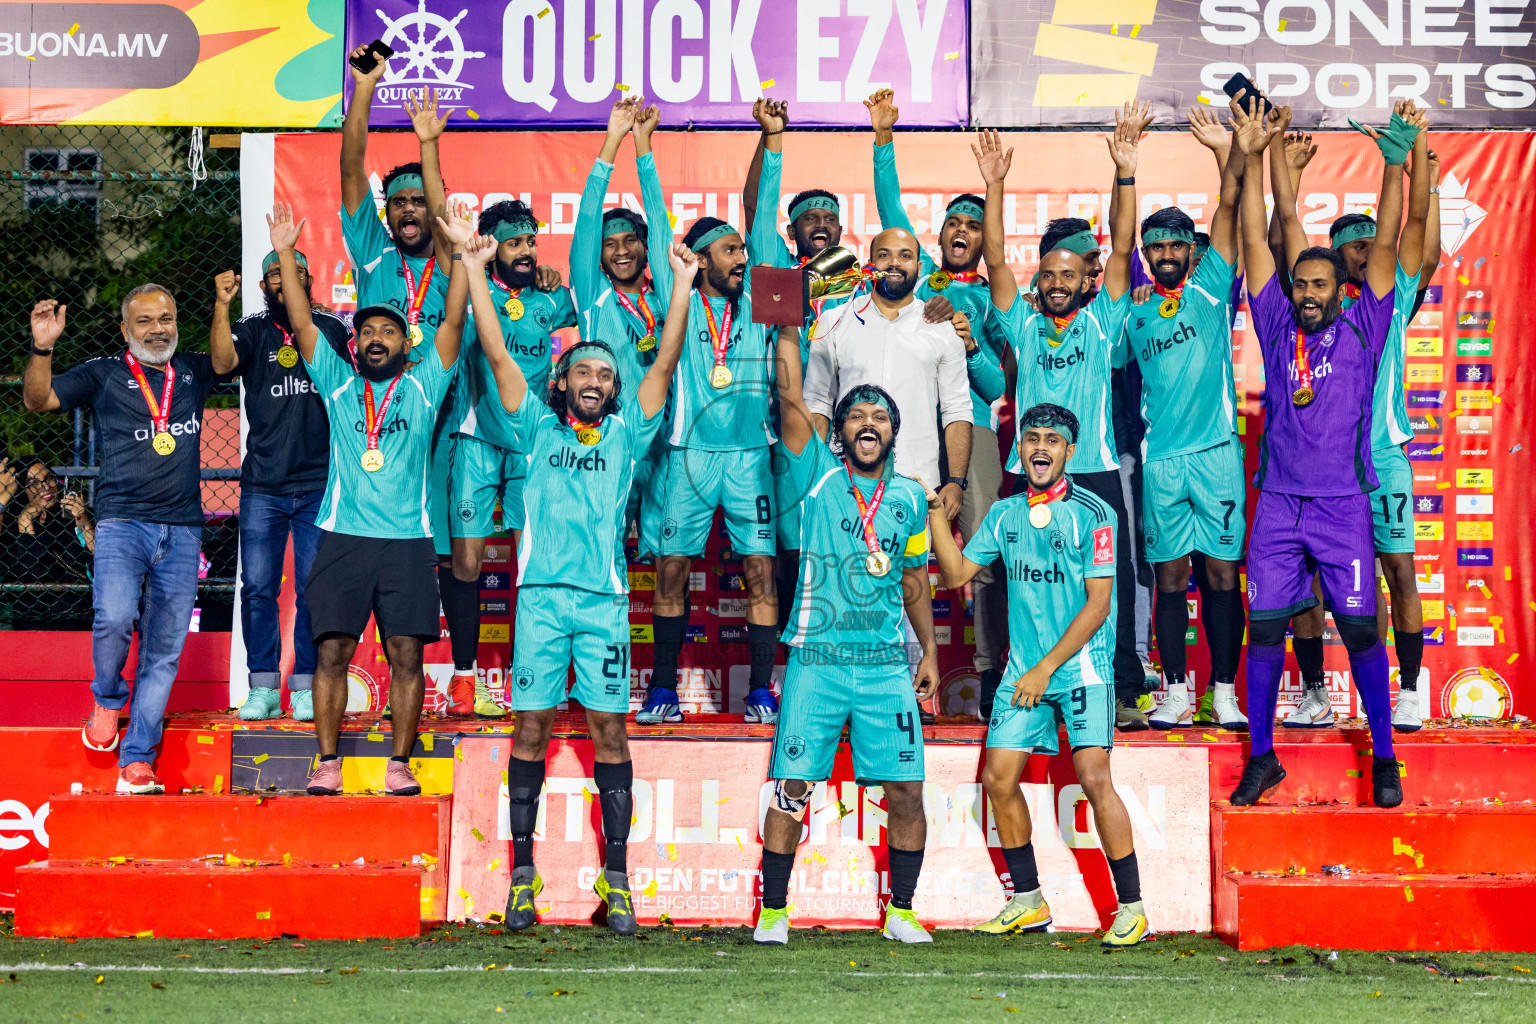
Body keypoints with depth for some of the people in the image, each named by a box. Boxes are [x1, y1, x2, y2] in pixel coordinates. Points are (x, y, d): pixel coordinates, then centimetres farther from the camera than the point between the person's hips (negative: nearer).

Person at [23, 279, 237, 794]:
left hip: (182, 531, 3)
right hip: (121, 523, -3)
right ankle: (107, 700, 6)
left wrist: (221, 306, -19)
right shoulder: (104, 374, 8)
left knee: (164, 649, 1)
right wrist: (42, 347, -14)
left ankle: (136, 764, 6)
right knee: (113, 619, -25)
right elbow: (38, 399, 2)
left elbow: (224, 361, -4)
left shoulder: (191, 372, 15)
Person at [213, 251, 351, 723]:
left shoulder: (332, 329, 8)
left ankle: (305, 689, 6)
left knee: (314, 590, 0)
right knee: (258, 588, 0)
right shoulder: (252, 330, 6)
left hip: (319, 484, 0)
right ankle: (263, 688, 7)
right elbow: (224, 359, -13)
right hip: (262, 484, 0)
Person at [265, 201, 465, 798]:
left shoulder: (423, 385, 11)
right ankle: (327, 763, 3)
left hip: (408, 539, -1)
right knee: (332, 650, -3)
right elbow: (302, 323, 7)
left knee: (407, 653, -3)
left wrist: (462, 252, -7)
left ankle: (399, 764, 4)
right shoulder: (338, 384, 13)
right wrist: (285, 254, -1)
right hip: (344, 536, 1)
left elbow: (453, 321, 2)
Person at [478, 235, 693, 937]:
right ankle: (523, 871, 4)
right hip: (541, 594, -1)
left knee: (610, 726, -1)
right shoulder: (537, 427, 13)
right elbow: (497, 354, 10)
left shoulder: (626, 433, 15)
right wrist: (474, 271, 7)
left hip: (605, 597, 1)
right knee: (532, 725, -1)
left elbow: (665, 365, 10)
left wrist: (681, 287, 5)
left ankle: (615, 875, 0)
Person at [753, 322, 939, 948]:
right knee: (793, 787, -2)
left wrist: (930, 651, 14)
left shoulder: (909, 497, 11)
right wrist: (787, 327, -11)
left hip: (887, 664, 2)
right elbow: (790, 395, -6)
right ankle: (773, 913, 9)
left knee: (906, 789, -1)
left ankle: (900, 913, 13)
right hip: (815, 660, -2)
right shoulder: (818, 474, 4)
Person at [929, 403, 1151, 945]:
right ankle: (1027, 901, 17)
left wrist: (1046, 668, -14)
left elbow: (1097, 603, -10)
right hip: (1023, 668, 6)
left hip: (1082, 666, -5)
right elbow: (955, 575, 12)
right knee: (998, 779, 1)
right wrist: (935, 511, 3)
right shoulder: (1005, 513, 10)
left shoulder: (1093, 513, -7)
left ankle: (1132, 909, -8)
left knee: (1094, 778, -16)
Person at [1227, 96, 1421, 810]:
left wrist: (1396, 163, -7)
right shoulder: (1277, 328, 8)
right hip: (1278, 503, 2)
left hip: (1343, 503, -2)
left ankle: (1383, 757, 9)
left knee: (1359, 629, -4)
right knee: (1264, 627, 0)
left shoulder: (1360, 331, 5)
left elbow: (1386, 243, 0)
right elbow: (1256, 241, 6)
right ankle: (1261, 755, 11)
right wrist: (1253, 157, 1)